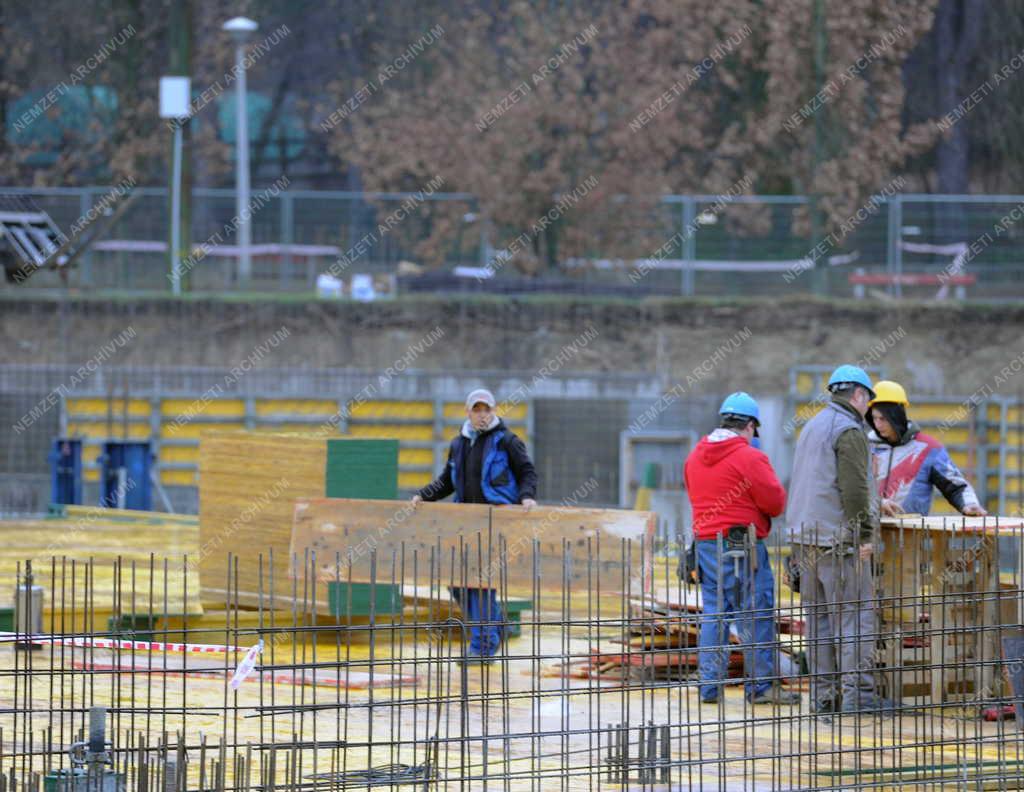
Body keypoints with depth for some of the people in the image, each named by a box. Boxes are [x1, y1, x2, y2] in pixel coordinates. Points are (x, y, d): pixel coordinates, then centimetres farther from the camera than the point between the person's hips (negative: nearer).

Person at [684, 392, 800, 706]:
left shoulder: (695, 457, 10)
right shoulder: (749, 457, -12)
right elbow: (776, 502, -10)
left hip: (705, 544, 7)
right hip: (743, 547, -7)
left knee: (712, 615, 10)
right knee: (756, 615, -1)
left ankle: (709, 685, 9)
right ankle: (761, 685, 0)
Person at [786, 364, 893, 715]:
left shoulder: (812, 427, 19)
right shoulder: (850, 431, -10)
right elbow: (854, 489, -17)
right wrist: (865, 534, -12)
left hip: (805, 535, 9)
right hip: (839, 537, -9)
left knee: (819, 616, 9)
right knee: (855, 613, -8)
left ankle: (823, 695, 9)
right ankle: (857, 692, -13)